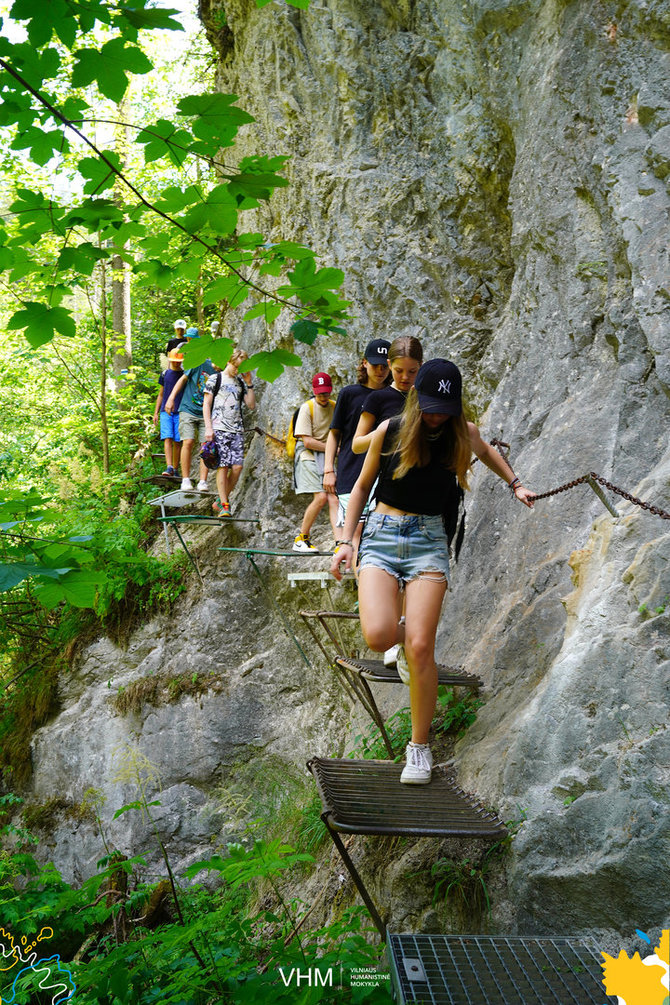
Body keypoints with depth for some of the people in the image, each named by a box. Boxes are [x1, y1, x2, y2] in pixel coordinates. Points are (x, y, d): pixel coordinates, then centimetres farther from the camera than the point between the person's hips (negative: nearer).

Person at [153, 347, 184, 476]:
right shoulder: (165, 374, 11)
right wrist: (156, 413, 12)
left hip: (180, 412, -1)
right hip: (165, 411, 1)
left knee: (177, 442, -1)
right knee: (167, 439, -13)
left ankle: (175, 470, 7)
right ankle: (169, 467, -22)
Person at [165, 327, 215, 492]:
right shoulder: (200, 363, -4)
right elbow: (183, 379, 4)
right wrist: (171, 398, -2)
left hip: (206, 414, 2)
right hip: (188, 410, -2)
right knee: (188, 442, -13)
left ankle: (203, 482, -6)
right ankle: (186, 480, -7)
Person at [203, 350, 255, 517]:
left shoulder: (241, 383, 18)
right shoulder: (215, 379, 5)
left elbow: (251, 405, 11)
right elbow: (206, 404, 2)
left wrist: (249, 384, 3)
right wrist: (208, 427, -8)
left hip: (237, 430, 5)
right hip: (219, 429, -4)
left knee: (238, 466, -6)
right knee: (223, 466, -11)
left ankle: (220, 501, 9)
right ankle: (224, 505, -8)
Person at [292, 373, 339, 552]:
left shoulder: (335, 407, 11)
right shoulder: (307, 408, -5)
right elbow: (307, 441, -11)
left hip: (328, 457, 4)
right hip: (309, 456, -4)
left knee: (333, 499, -10)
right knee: (320, 497, -17)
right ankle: (301, 539, 0)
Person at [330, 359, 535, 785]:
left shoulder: (463, 434, 2)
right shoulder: (390, 431, -2)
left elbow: (487, 451, 29)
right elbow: (362, 487, 10)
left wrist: (515, 483, 29)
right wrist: (346, 541, 6)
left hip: (429, 540, 0)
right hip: (382, 534, 0)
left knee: (420, 648, -13)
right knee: (378, 635, -22)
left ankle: (420, 746, 3)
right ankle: (403, 634, 19)